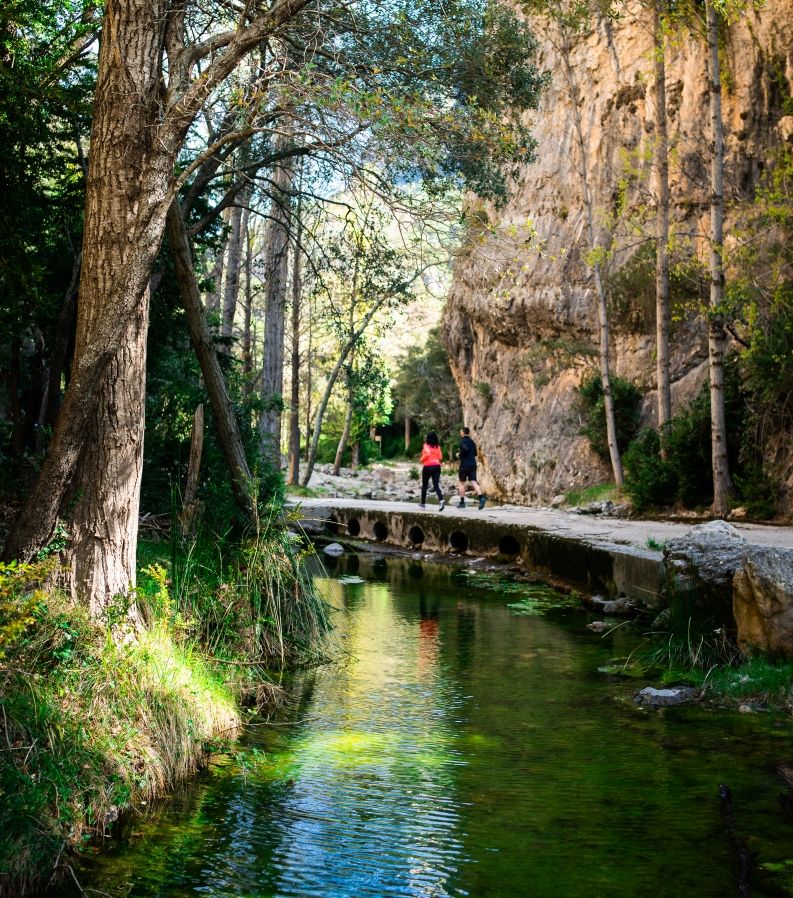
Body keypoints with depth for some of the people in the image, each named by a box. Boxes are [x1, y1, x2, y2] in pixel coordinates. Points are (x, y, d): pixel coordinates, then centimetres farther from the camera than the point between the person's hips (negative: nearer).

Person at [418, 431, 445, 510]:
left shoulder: (426, 445, -7)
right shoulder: (437, 446, 7)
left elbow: (428, 453, -24)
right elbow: (440, 457, 6)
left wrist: (421, 459, -8)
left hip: (428, 466, -4)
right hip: (437, 466, 4)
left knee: (424, 485, 12)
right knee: (436, 485, -3)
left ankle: (423, 503, 20)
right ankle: (441, 500, -27)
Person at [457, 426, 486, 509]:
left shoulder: (462, 440, -8)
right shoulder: (472, 441, 14)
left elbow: (465, 449, -26)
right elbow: (475, 453, 19)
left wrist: (460, 454, -11)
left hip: (465, 464, -6)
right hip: (473, 464, 6)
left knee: (462, 483, 7)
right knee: (473, 482, -2)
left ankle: (462, 502, 10)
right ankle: (482, 497, -23)